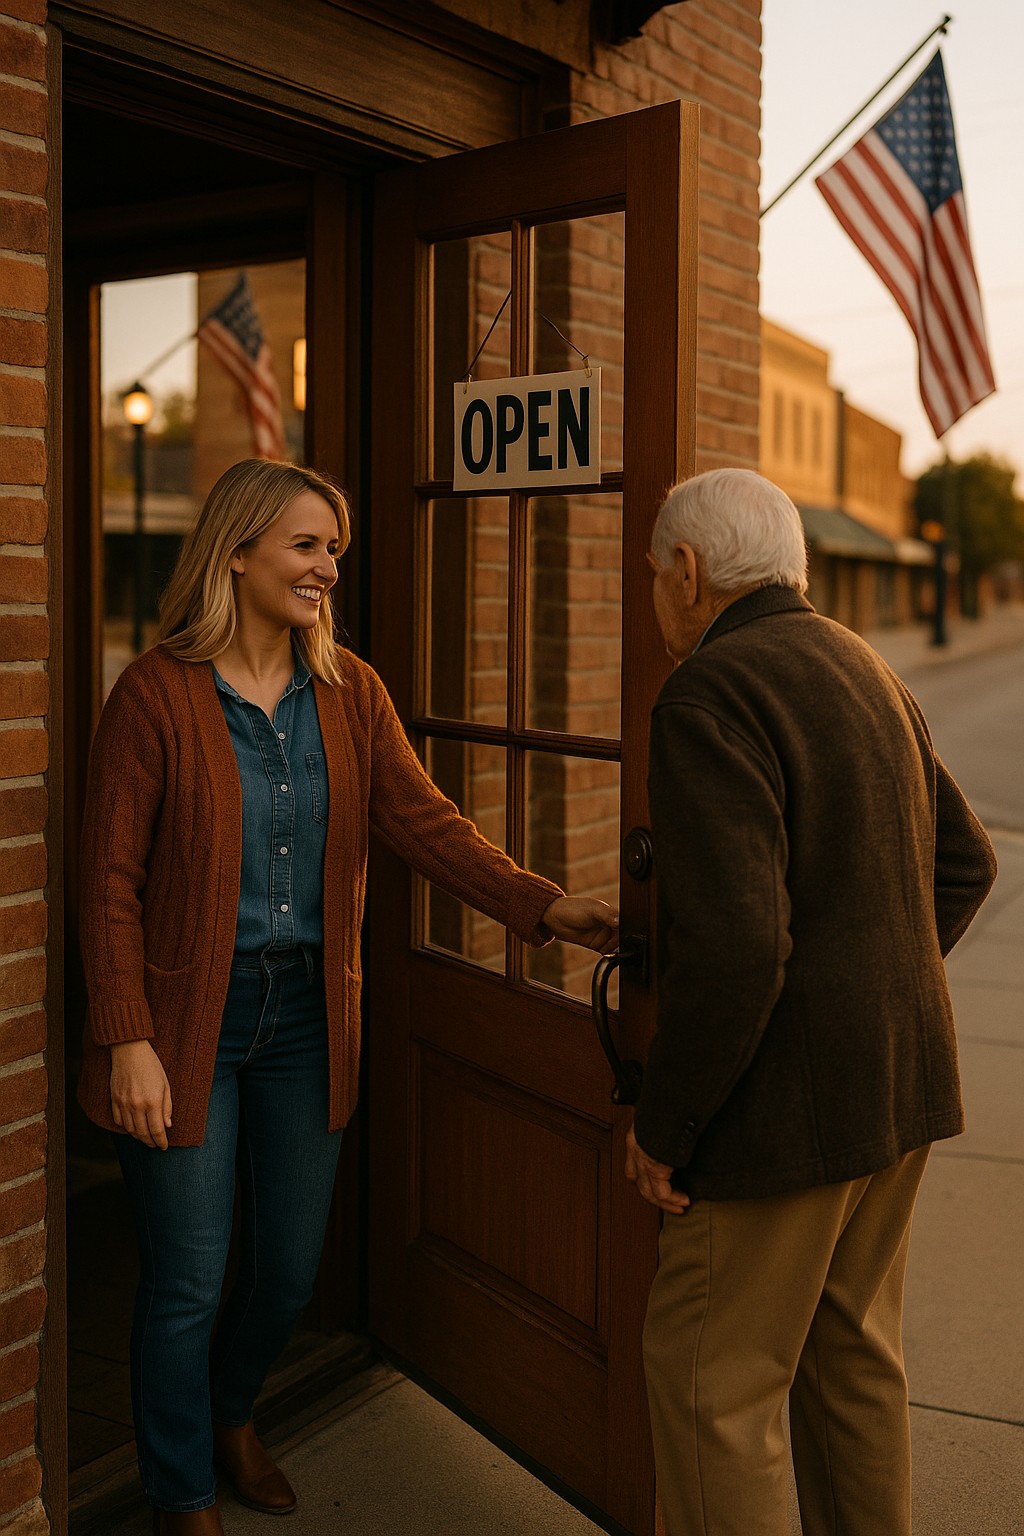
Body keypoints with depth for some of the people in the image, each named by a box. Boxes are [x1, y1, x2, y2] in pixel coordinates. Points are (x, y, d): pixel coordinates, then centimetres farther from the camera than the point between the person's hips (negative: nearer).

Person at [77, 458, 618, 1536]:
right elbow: (109, 885, -10)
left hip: (306, 1013, 5)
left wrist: (542, 904, -18)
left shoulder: (348, 691, 4)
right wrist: (127, 1042, -15)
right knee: (188, 1283, 5)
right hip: (189, 1018, -4)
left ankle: (230, 1413, 47)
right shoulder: (156, 694, -10)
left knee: (289, 1269, 15)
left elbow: (423, 822, -4)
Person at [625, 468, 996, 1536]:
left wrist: (663, 1130, -16)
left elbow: (732, 948, -27)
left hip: (790, 1099, -9)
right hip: (900, 1083, 9)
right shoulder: (864, 674, 10)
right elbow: (965, 862, 18)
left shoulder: (709, 697, -19)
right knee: (852, 1352, 21)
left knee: (710, 1378, 5)